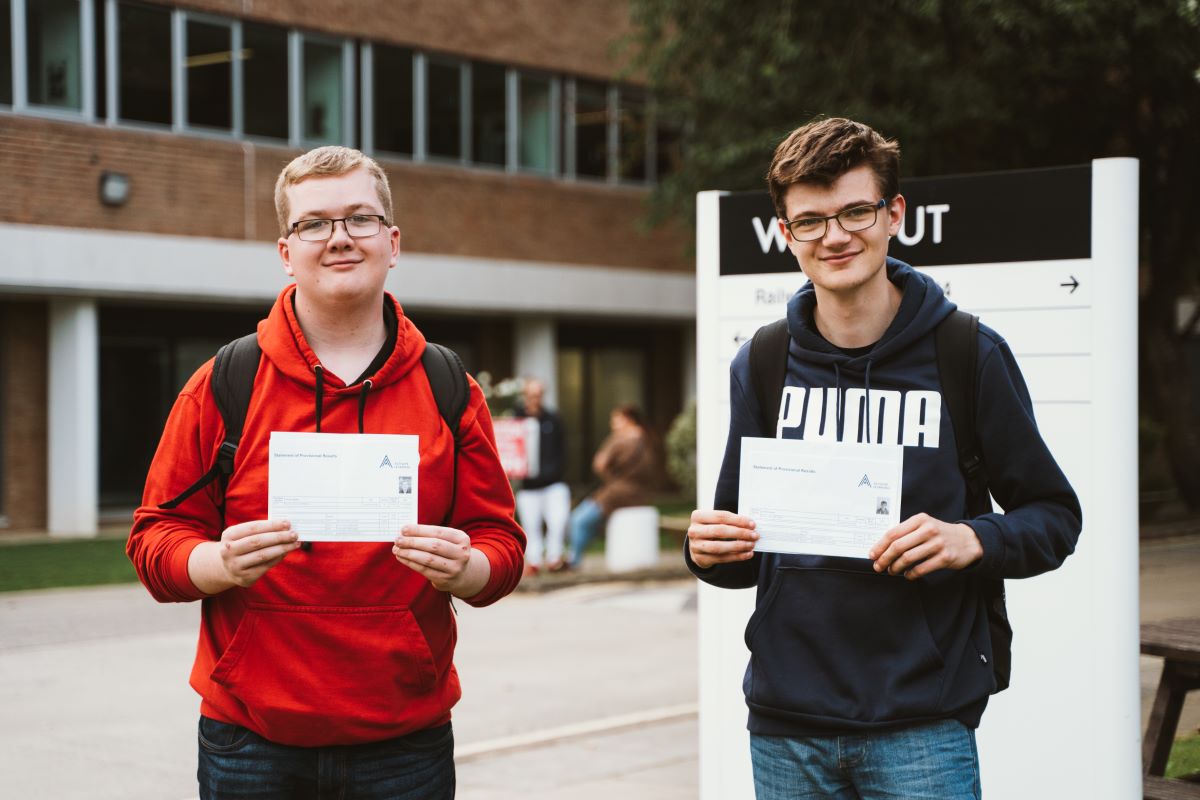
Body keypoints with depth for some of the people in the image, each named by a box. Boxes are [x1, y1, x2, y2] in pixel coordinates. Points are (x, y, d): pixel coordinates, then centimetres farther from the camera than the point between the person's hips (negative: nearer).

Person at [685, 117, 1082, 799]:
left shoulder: (969, 354, -3)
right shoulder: (761, 364, 6)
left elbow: (1056, 516, 2)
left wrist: (973, 540, -17)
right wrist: (711, 551, -8)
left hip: (923, 725, -3)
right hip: (786, 726, 3)